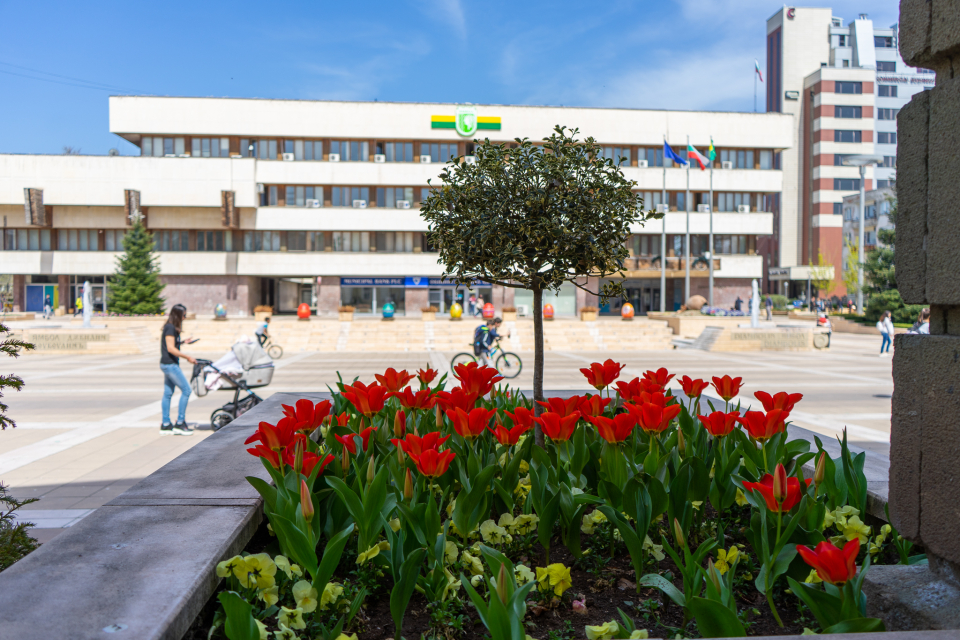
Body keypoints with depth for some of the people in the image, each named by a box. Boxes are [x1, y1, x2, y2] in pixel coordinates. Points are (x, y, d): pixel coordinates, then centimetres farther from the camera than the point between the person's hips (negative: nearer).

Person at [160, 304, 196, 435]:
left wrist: (183, 342, 17)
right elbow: (171, 348, -20)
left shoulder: (170, 327, 15)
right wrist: (188, 357, -17)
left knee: (168, 394, 10)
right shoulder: (170, 328, -15)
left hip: (168, 365, 10)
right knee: (186, 390, -7)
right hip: (170, 364, -10)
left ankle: (165, 425, 14)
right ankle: (180, 423, -3)